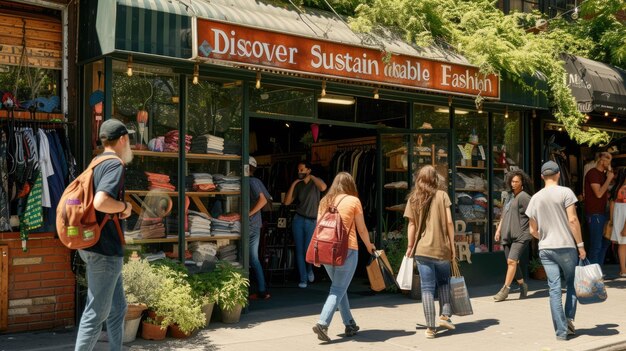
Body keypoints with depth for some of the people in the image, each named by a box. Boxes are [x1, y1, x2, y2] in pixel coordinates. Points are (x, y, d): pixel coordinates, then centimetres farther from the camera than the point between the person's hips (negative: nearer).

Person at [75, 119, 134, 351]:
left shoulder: (96, 164, 14)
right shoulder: (115, 165, -14)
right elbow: (100, 202, -30)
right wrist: (125, 206, -12)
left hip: (97, 246, 10)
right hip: (105, 248, -10)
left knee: (117, 308, 16)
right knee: (96, 312, -3)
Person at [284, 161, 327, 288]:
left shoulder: (315, 182, -2)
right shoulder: (298, 185, 9)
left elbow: (323, 187, -27)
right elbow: (287, 202, 2)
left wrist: (311, 177, -15)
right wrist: (293, 184, -4)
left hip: (312, 221, -3)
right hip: (298, 220, 3)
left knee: (308, 251, -7)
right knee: (299, 251, 1)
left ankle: (309, 269, 26)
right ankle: (303, 279, 11)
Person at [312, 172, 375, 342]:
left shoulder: (324, 201, 11)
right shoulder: (353, 201, 0)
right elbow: (361, 229, 5)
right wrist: (369, 245, 22)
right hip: (347, 249, -5)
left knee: (339, 287, 18)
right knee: (339, 289, -2)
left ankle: (350, 325, 24)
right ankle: (322, 323, -16)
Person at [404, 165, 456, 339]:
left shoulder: (413, 199, 4)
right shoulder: (442, 195, 0)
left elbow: (412, 224, 2)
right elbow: (449, 222, -4)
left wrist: (410, 246, 12)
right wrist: (452, 246, 2)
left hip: (422, 249, 1)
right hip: (442, 248, 0)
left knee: (427, 288, 3)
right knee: (444, 282, 21)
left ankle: (430, 327, 2)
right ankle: (445, 315, 9)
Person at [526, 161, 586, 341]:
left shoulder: (535, 198, 8)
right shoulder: (565, 192, -5)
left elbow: (533, 231, 11)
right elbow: (572, 220, -12)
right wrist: (580, 245, -6)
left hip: (545, 249, 3)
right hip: (566, 246, -3)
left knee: (554, 288, 3)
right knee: (572, 283, 16)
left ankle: (561, 330, 3)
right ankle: (569, 318, 6)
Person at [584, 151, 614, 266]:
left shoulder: (603, 174, 16)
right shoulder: (593, 173, -13)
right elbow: (599, 193, -21)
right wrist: (609, 179, -14)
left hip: (602, 212, 10)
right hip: (594, 213, -10)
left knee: (605, 242, 15)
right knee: (596, 245, -7)